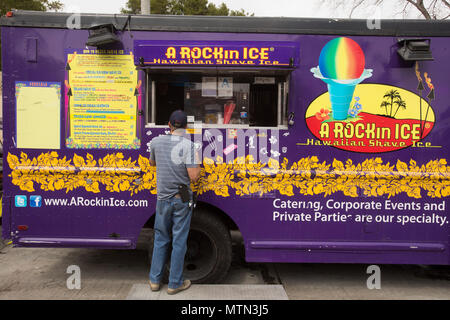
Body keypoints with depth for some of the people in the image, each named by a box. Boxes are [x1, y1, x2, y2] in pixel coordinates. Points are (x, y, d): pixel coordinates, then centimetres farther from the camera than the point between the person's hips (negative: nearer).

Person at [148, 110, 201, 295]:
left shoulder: (156, 142, -1)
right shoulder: (188, 145, -14)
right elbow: (193, 177, -18)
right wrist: (197, 162, 0)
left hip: (163, 199, 4)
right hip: (181, 200, -3)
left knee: (160, 239, 18)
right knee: (179, 242, 8)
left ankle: (155, 280, 27)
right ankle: (175, 284, 18)